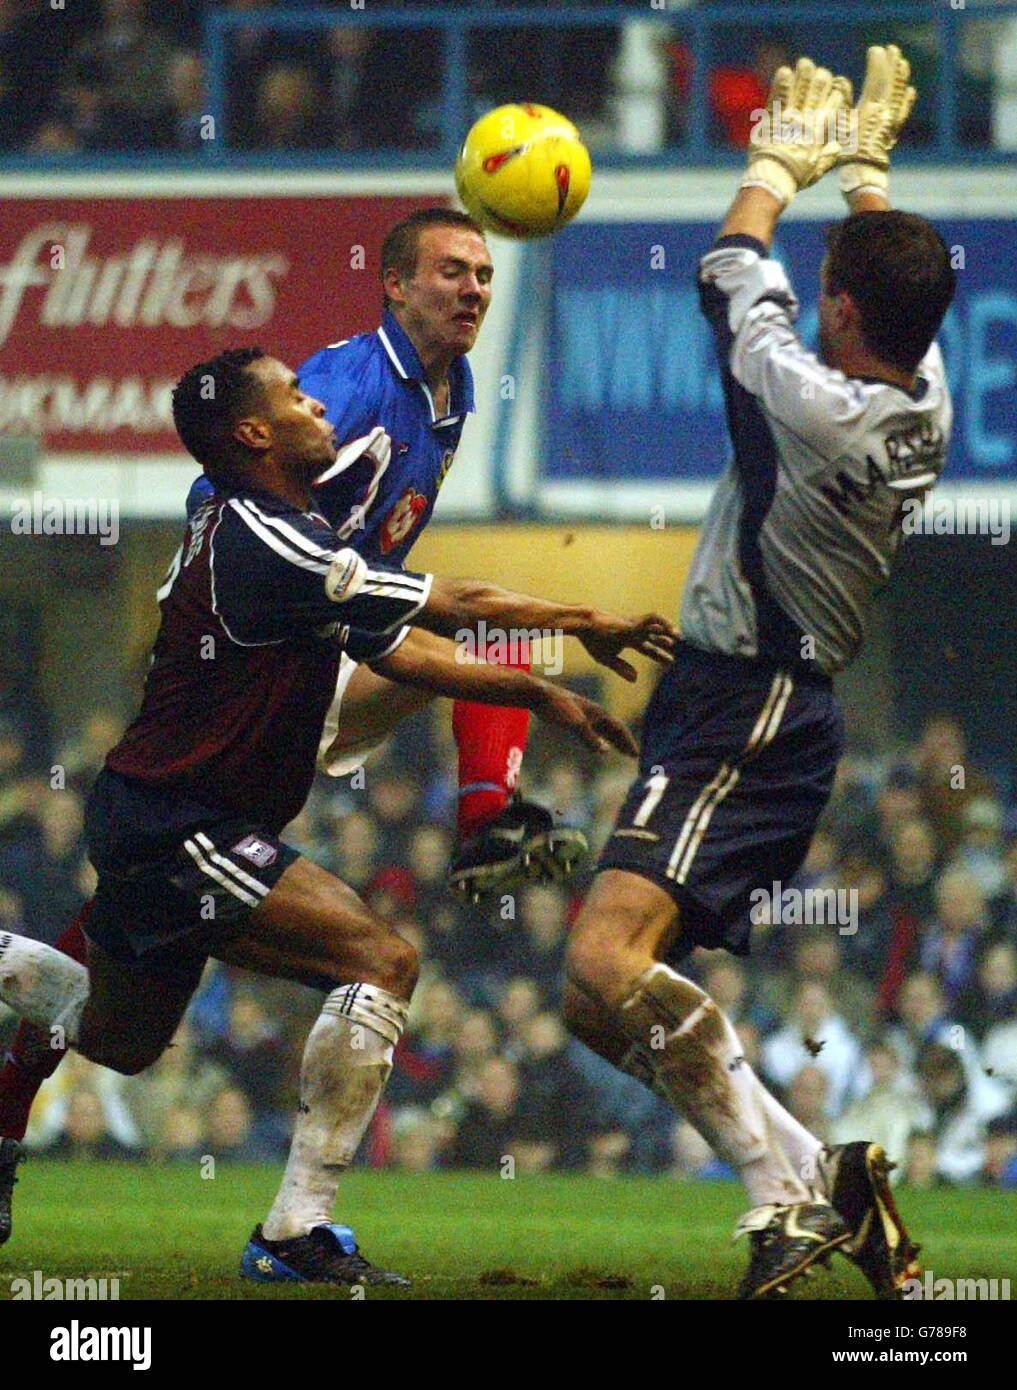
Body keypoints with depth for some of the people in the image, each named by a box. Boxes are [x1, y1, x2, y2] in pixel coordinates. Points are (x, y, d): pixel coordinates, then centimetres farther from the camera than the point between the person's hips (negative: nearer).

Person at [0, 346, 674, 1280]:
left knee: (120, 1040, 27)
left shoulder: (269, 539, 12)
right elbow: (458, 606, -16)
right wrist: (587, 623, -4)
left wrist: (537, 694, 9)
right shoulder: (264, 543, -20)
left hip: (144, 822, 10)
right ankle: (297, 1230, -17)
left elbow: (399, 655, 17)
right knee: (381, 962, -17)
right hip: (176, 827, -10)